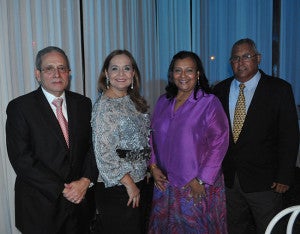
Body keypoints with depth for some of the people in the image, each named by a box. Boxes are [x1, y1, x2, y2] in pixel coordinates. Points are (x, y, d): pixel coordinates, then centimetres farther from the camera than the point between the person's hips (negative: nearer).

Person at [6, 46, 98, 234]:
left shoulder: (83, 103, 4)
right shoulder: (19, 107, -8)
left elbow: (93, 146, 4)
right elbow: (21, 159, -14)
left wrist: (86, 180, -12)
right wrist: (61, 189, -16)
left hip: (79, 200, 4)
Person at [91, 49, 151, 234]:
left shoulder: (134, 101, 7)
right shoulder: (104, 106, -16)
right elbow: (103, 152, -21)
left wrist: (148, 169, 9)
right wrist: (129, 184, -16)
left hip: (139, 180, 8)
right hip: (117, 186, -7)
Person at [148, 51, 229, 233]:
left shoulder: (210, 102, -9)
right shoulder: (163, 102, 7)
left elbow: (219, 143, -13)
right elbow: (153, 135, 13)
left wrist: (201, 180, -14)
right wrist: (153, 166, 0)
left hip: (198, 187, -4)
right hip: (166, 183, 5)